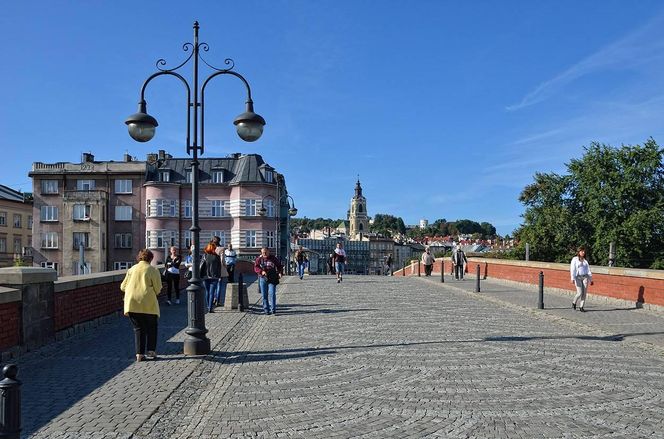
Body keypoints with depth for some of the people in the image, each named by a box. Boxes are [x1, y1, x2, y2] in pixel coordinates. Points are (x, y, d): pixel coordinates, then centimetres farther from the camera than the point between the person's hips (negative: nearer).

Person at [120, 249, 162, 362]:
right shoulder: (153, 270, -1)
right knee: (151, 328, 13)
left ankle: (139, 354, 7)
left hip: (131, 303, 3)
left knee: (138, 329, 11)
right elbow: (158, 289, -3)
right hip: (148, 304, -3)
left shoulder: (131, 269, 10)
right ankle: (151, 351, 9)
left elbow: (123, 287, 14)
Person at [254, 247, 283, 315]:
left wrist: (280, 272, -5)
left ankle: (273, 309, -5)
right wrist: (261, 271, -23)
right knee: (264, 295, 5)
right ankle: (266, 309, 15)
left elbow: (279, 266, 13)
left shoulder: (273, 259, 6)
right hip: (263, 279, 1)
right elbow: (255, 267, -5)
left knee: (272, 294, -8)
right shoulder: (259, 259, 5)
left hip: (272, 279, -1)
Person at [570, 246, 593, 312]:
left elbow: (588, 270, 16)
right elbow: (572, 269, -6)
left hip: (585, 277, 4)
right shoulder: (575, 259, 1)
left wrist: (591, 279, 11)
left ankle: (581, 307, 6)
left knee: (584, 293, -3)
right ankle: (574, 302, 17)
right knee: (580, 293, -10)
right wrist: (573, 278, -15)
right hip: (578, 277, -4)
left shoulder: (585, 260, 15)